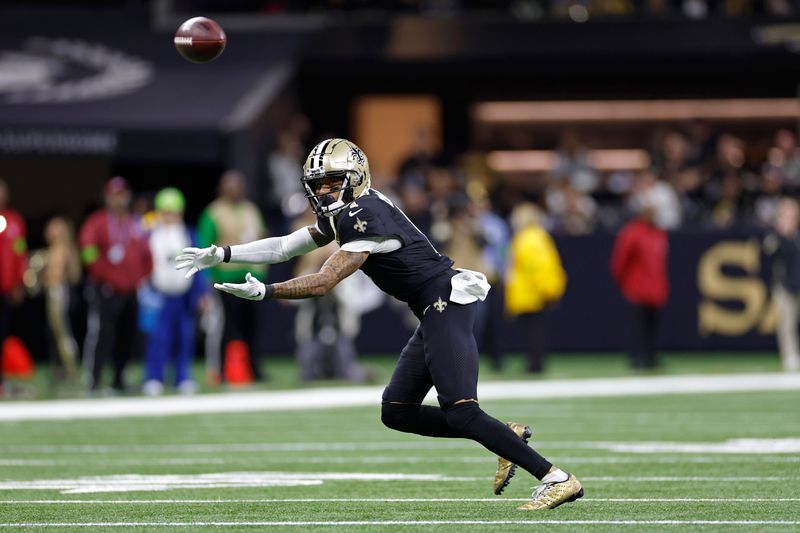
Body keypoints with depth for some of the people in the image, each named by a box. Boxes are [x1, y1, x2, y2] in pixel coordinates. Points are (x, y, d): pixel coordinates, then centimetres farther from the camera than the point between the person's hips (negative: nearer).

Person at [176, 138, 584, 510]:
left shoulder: (367, 219, -19)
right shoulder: (345, 212, 12)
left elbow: (323, 283, -22)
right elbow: (285, 247, 18)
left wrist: (263, 293, -20)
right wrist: (219, 254, 15)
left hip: (447, 306, -10)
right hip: (435, 313, 10)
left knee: (460, 412, -17)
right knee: (396, 411, 7)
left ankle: (556, 479, -17)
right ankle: (508, 437, 10)